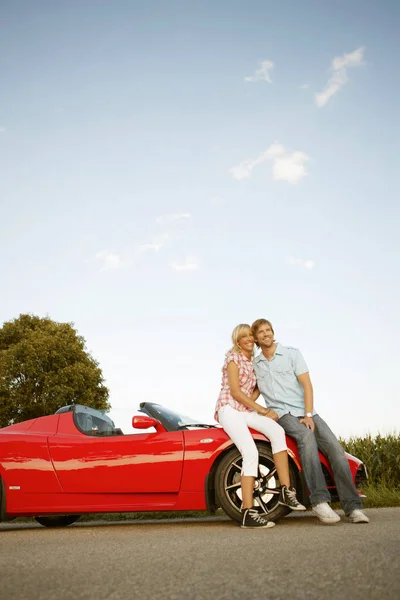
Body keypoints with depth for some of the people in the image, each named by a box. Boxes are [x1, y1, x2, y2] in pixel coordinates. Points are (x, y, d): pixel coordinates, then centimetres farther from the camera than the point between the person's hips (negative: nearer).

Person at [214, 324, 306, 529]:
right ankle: (248, 514, -24)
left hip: (245, 410, 6)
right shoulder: (233, 357, -7)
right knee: (251, 453, -26)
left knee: (277, 431, -23)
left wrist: (252, 402, -1)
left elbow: (257, 387, 22)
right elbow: (235, 392, -12)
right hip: (229, 409, -6)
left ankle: (285, 491, -22)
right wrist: (261, 410, -11)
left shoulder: (253, 362, 16)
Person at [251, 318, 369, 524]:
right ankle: (319, 501, -39)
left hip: (305, 412, 1)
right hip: (281, 415, -1)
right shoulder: (254, 365, 11)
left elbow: (307, 386, -3)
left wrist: (308, 415, -14)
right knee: (307, 437, -34)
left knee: (335, 447, -19)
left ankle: (353, 507, -19)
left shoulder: (292, 354, 4)